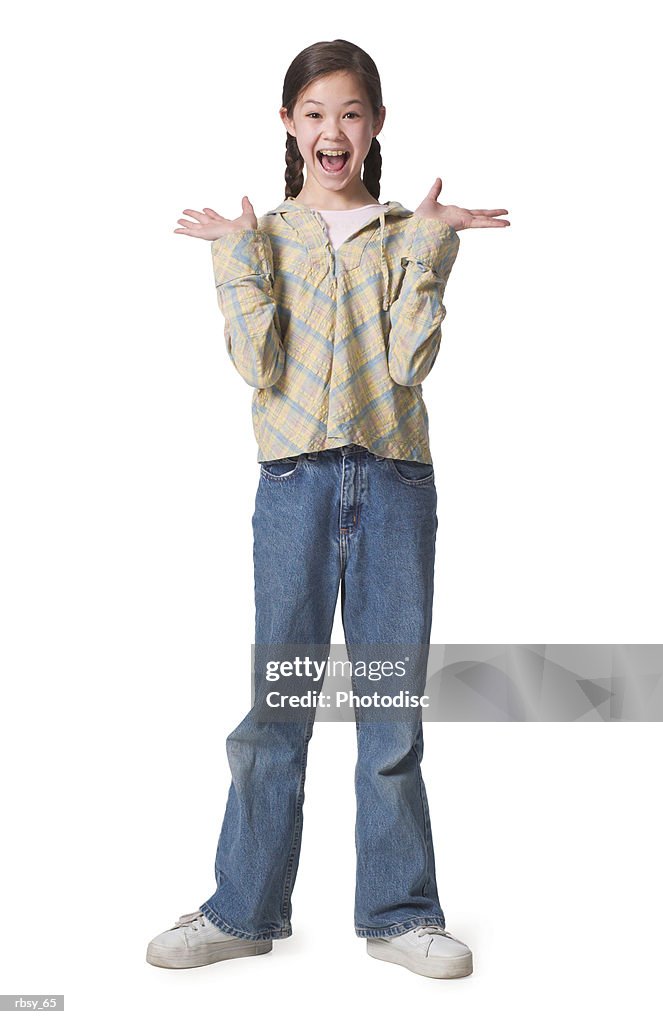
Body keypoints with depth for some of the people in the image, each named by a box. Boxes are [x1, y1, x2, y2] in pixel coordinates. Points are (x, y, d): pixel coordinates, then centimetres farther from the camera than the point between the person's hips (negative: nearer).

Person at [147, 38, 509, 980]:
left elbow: (410, 362, -6)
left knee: (393, 705, 5)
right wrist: (236, 256, -7)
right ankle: (245, 910, 20)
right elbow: (260, 368, -5)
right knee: (276, 701, 5)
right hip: (295, 478, 0)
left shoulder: (409, 237, 9)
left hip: (396, 479, 1)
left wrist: (426, 243, -7)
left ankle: (399, 912, 19)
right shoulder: (265, 238, 9)